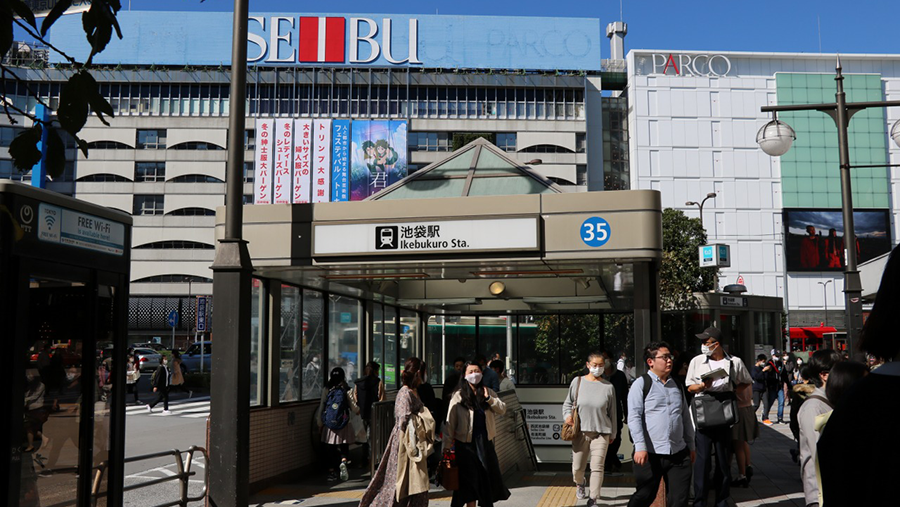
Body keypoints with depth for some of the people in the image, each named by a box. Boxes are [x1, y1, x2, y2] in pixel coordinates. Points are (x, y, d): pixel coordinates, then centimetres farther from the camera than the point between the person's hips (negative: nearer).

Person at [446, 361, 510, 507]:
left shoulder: (488, 392, 7)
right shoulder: (458, 396, -5)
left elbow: (502, 410, 1)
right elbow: (450, 421, -7)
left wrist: (489, 399, -13)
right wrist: (447, 445, -11)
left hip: (485, 441, 4)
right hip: (466, 443, -3)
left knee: (489, 476, 8)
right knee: (470, 478, 3)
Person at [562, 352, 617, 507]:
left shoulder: (608, 387, -2)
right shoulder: (578, 382, -1)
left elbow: (612, 413, 6)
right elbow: (568, 403, 10)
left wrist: (612, 433, 11)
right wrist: (567, 415, -9)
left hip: (601, 432, -1)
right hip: (580, 431, 1)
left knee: (597, 467, -7)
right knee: (578, 467, 10)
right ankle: (579, 484, 43)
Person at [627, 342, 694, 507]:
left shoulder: (677, 386, 15)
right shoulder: (641, 384, -4)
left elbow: (686, 418, 21)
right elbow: (634, 417, -11)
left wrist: (691, 446, 19)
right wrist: (640, 447, -18)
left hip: (679, 453, 5)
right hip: (650, 453, -5)